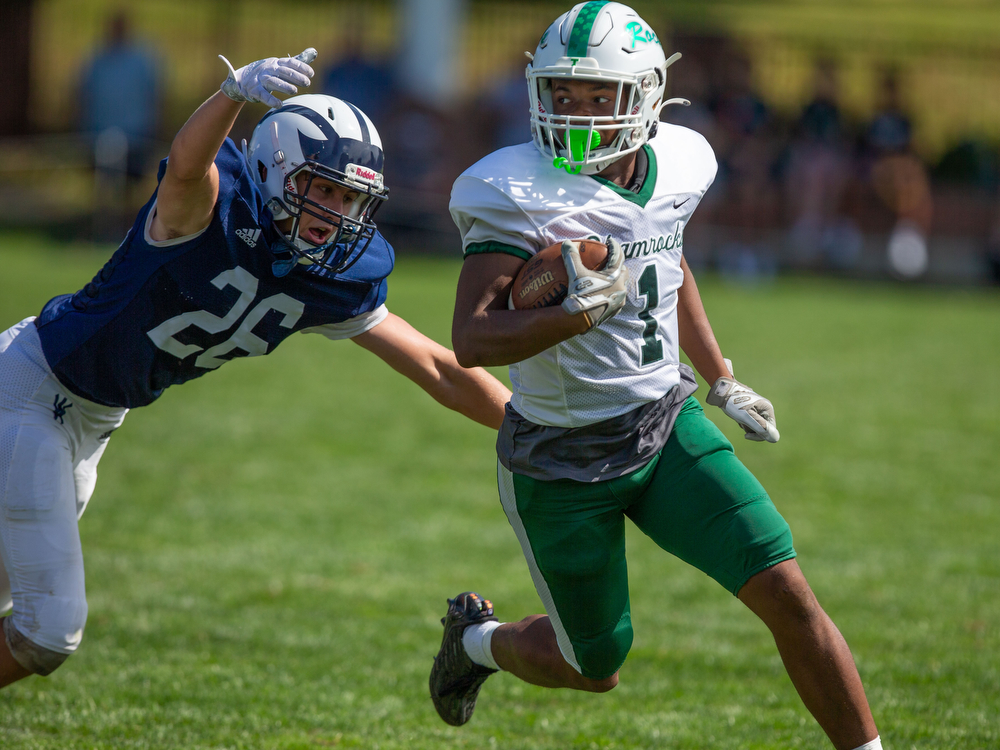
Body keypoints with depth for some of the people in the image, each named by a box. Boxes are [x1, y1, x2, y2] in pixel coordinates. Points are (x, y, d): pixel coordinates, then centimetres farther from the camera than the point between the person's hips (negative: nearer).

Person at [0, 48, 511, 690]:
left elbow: (439, 371, 3)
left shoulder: (333, 288, -4)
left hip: (93, 420, 8)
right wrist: (239, 91, -72)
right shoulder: (220, 204, -26)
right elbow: (187, 162, -52)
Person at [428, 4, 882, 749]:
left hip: (665, 425, 4)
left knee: (786, 593, -11)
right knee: (595, 670, 11)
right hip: (562, 459, -4)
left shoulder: (675, 167, -3)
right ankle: (478, 637, 42)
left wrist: (722, 380, 24)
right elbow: (472, 339, -27)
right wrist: (581, 313, -40)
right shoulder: (521, 194, -21)